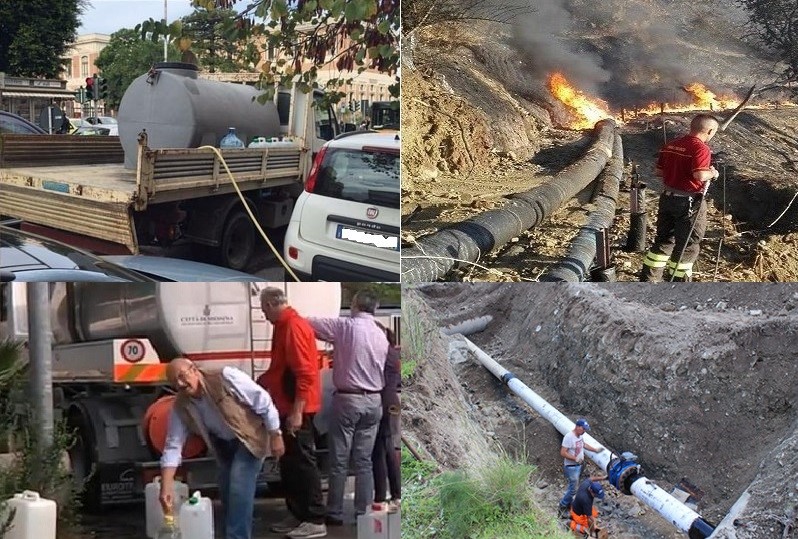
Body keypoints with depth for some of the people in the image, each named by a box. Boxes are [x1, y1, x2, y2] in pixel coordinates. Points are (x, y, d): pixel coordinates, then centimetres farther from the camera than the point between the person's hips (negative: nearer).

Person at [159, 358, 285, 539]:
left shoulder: (226, 378, -29)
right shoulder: (180, 408, -13)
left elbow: (264, 402, -22)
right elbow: (173, 446, -13)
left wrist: (275, 436, -16)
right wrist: (166, 486, -24)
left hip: (249, 439, -6)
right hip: (224, 444, 6)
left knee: (238, 490, -16)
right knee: (227, 493, 10)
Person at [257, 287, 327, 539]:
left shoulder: (294, 327, -18)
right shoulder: (284, 326, 14)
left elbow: (305, 373, -24)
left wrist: (297, 411, -25)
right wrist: (262, 381, 32)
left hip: (297, 409, -10)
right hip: (286, 407, 10)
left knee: (303, 462, -6)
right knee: (289, 463, 13)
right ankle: (298, 515, 21)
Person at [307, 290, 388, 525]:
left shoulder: (345, 326, -10)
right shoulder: (382, 336, 8)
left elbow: (308, 322, -9)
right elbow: (381, 370, 11)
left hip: (348, 399, -5)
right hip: (373, 401, 5)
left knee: (339, 460, 1)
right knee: (364, 460, 9)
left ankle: (335, 514, 5)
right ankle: (363, 513, 9)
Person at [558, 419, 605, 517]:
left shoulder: (579, 436, 4)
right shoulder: (569, 437, -25)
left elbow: (583, 444, 26)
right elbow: (563, 453, -26)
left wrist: (595, 449, 25)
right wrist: (575, 458, -29)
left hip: (578, 466, 9)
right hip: (571, 467, -9)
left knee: (572, 487, 19)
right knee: (573, 488, -6)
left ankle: (569, 503, 33)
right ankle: (563, 506, 6)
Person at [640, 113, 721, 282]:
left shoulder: (670, 145, 5)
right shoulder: (701, 148, -17)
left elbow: (659, 171, 10)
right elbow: (700, 175, -29)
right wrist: (712, 173, -9)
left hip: (667, 197, 7)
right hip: (689, 202, -7)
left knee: (664, 240, 17)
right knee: (687, 245, 5)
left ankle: (648, 280, 20)